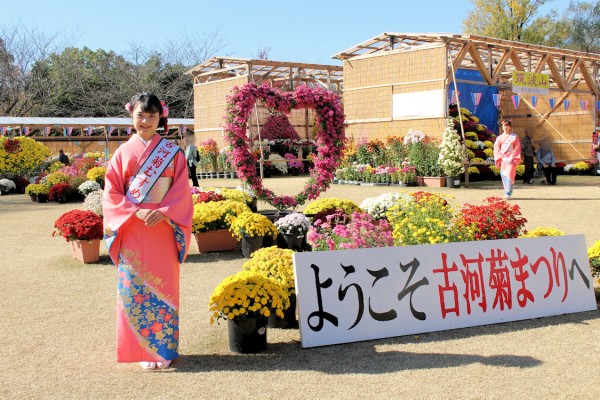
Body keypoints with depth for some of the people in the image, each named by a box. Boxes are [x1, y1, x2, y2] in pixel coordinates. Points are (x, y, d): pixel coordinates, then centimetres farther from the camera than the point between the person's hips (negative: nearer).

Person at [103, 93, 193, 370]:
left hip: (163, 230, 0)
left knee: (164, 286, 3)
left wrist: (163, 212, -15)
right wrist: (136, 212, -13)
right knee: (135, 288, 2)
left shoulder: (172, 152, 5)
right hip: (131, 230, 0)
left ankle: (164, 348, 15)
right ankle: (142, 350, 13)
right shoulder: (123, 152, 5)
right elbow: (111, 193, 2)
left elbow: (182, 191, 0)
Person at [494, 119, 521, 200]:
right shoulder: (500, 138, 10)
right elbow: (496, 149, 9)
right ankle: (507, 192, 9)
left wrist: (512, 158, -8)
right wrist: (500, 158, -1)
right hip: (503, 159, 4)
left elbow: (517, 149, 0)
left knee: (510, 175, -13)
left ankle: (508, 193, -17)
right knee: (504, 176, 2)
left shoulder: (514, 137, 3)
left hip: (511, 159, -3)